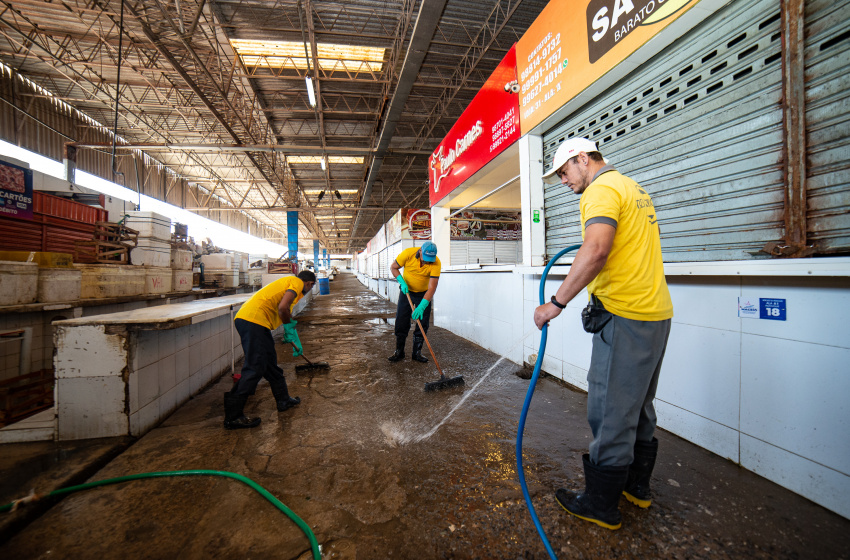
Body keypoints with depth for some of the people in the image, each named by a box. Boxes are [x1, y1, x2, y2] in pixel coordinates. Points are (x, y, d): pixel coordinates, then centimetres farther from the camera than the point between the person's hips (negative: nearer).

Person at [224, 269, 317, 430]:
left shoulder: (288, 282, 28)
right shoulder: (297, 282, -1)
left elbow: (284, 311, 35)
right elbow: (283, 308, -18)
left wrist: (295, 341, 41)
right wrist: (290, 329, 0)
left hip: (246, 319, 10)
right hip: (253, 320, -10)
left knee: (270, 364, 18)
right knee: (254, 369, -7)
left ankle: (283, 400, 32)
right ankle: (232, 417, 0)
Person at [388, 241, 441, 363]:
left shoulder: (436, 263, -26)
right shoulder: (408, 253, -24)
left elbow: (432, 288, -29)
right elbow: (393, 267, -8)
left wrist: (422, 307, -36)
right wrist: (402, 282, -24)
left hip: (424, 294, 0)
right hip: (406, 290, 1)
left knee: (423, 323, -2)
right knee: (401, 322, -1)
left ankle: (417, 352, 12)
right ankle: (399, 352, 12)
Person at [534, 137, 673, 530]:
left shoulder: (601, 189, -11)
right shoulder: (633, 188, 21)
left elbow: (596, 251, -28)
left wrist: (557, 302, -26)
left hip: (624, 317, -11)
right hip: (656, 312, 11)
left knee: (611, 414, 0)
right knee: (638, 407, 20)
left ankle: (601, 505, 15)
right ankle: (636, 486, 35)